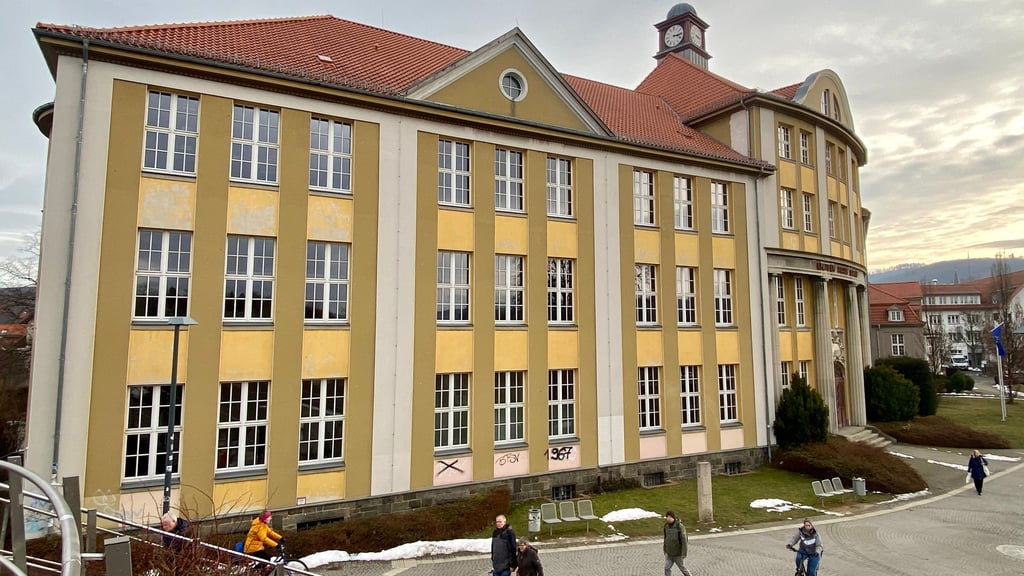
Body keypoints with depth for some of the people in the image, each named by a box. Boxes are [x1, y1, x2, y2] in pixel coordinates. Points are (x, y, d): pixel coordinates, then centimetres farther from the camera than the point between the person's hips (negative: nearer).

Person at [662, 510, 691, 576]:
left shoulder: (680, 526, -21)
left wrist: (684, 553, -19)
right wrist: (665, 549, 15)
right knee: (667, 568, -1)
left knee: (681, 567, 13)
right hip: (669, 553, 5)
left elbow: (684, 540, -19)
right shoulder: (666, 526, -2)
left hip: (678, 553, -5)